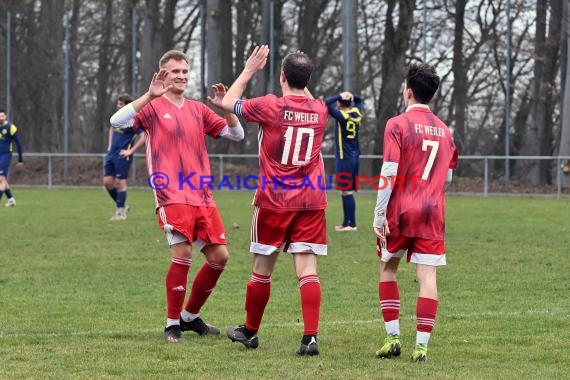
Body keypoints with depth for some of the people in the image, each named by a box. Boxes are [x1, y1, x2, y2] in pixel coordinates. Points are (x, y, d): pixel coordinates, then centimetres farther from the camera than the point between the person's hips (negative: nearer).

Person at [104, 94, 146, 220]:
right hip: (111, 154, 8)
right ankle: (122, 206, 21)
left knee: (120, 182, -3)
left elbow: (143, 138, -19)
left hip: (122, 156, -8)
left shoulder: (132, 120, -13)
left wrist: (130, 151, -18)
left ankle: (121, 212, 7)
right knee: (107, 182, 5)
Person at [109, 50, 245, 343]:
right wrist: (150, 95, -24)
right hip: (172, 196, -6)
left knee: (219, 256, 4)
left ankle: (190, 316, 21)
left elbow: (236, 135, 16)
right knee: (182, 255, -18)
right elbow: (117, 121, -16)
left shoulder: (198, 110, 15)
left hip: (202, 197, 6)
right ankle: (172, 325, -5)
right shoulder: (153, 107, 1)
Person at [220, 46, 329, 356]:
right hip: (311, 202, 3)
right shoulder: (320, 110, 2)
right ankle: (310, 337, -16)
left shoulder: (270, 106, -11)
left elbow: (228, 102, 6)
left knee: (262, 269, 11)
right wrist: (300, 78, 28)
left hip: (274, 202, -2)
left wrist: (249, 70, 14)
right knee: (307, 270, -4)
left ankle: (250, 331, 26)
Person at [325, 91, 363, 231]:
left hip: (344, 158, -8)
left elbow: (326, 103, -23)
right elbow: (359, 100, 27)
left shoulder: (342, 116, -15)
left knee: (346, 191, -7)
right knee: (348, 191, 13)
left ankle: (351, 223, -8)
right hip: (354, 157, 8)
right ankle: (347, 222, 17)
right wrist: (351, 96, 8)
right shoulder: (357, 113, 6)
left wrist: (340, 96, -12)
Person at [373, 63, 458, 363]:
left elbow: (389, 172, -12)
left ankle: (392, 337, 10)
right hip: (433, 213, 3)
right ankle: (421, 345, -8)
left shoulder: (398, 125, -5)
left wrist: (379, 214, -11)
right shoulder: (444, 130, 10)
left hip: (399, 212, -3)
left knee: (387, 270, 15)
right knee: (427, 277, -2)